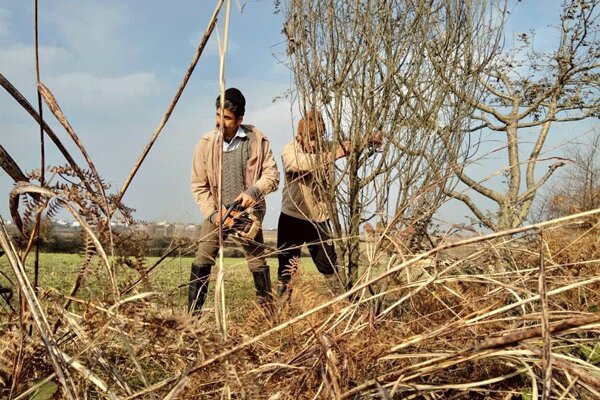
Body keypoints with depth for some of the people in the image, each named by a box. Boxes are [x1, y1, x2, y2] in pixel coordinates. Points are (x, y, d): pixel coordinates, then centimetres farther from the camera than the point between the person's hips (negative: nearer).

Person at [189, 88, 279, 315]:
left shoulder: (257, 140, -7)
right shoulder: (206, 144, -5)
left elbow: (272, 175, -4)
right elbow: (199, 186, -2)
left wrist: (254, 191, -23)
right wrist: (213, 214, -11)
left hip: (248, 211, -1)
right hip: (217, 211, 1)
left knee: (258, 263, 2)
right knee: (201, 262, -7)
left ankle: (268, 311, 17)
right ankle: (192, 315, 2)